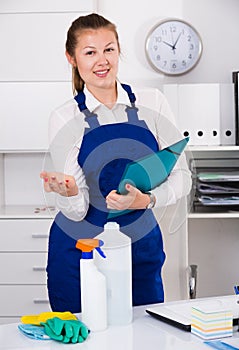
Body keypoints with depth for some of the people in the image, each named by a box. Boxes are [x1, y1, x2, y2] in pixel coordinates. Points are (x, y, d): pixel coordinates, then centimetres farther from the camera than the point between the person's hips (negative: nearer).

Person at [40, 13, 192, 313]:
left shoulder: (152, 103, -2)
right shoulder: (64, 119, -6)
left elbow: (181, 175, -1)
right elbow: (76, 211, -10)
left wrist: (145, 199, -19)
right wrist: (69, 192, -32)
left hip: (141, 246, 2)